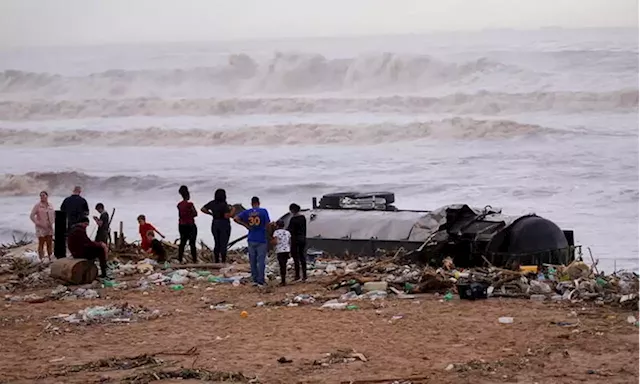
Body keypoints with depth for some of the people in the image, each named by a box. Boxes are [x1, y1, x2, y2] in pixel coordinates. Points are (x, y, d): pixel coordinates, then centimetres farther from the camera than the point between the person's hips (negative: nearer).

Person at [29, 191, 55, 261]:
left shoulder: (50, 206, 8)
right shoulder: (38, 205, -5)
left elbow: (54, 215, 20)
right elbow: (32, 216, -7)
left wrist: (52, 222, 3)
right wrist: (38, 223, -13)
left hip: (49, 228, 4)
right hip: (41, 228, -4)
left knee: (49, 244, 6)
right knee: (41, 244, -4)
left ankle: (50, 258, 13)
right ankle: (41, 259, -1)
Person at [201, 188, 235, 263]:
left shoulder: (212, 203, 0)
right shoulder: (224, 205, -18)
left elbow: (203, 209, 3)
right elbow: (227, 216, -22)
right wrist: (233, 210, -7)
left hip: (215, 224, 6)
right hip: (224, 225, -6)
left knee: (217, 244, 15)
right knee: (223, 244, 0)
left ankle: (216, 261, 16)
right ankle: (224, 261, -1)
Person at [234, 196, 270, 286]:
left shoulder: (247, 212, 2)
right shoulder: (263, 211, -6)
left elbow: (236, 218, -8)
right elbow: (267, 224, -10)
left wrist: (246, 225, 0)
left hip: (251, 239, 3)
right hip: (261, 239, -3)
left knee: (253, 261, 12)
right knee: (261, 261, -1)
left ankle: (255, 280, 17)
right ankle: (260, 282, -3)